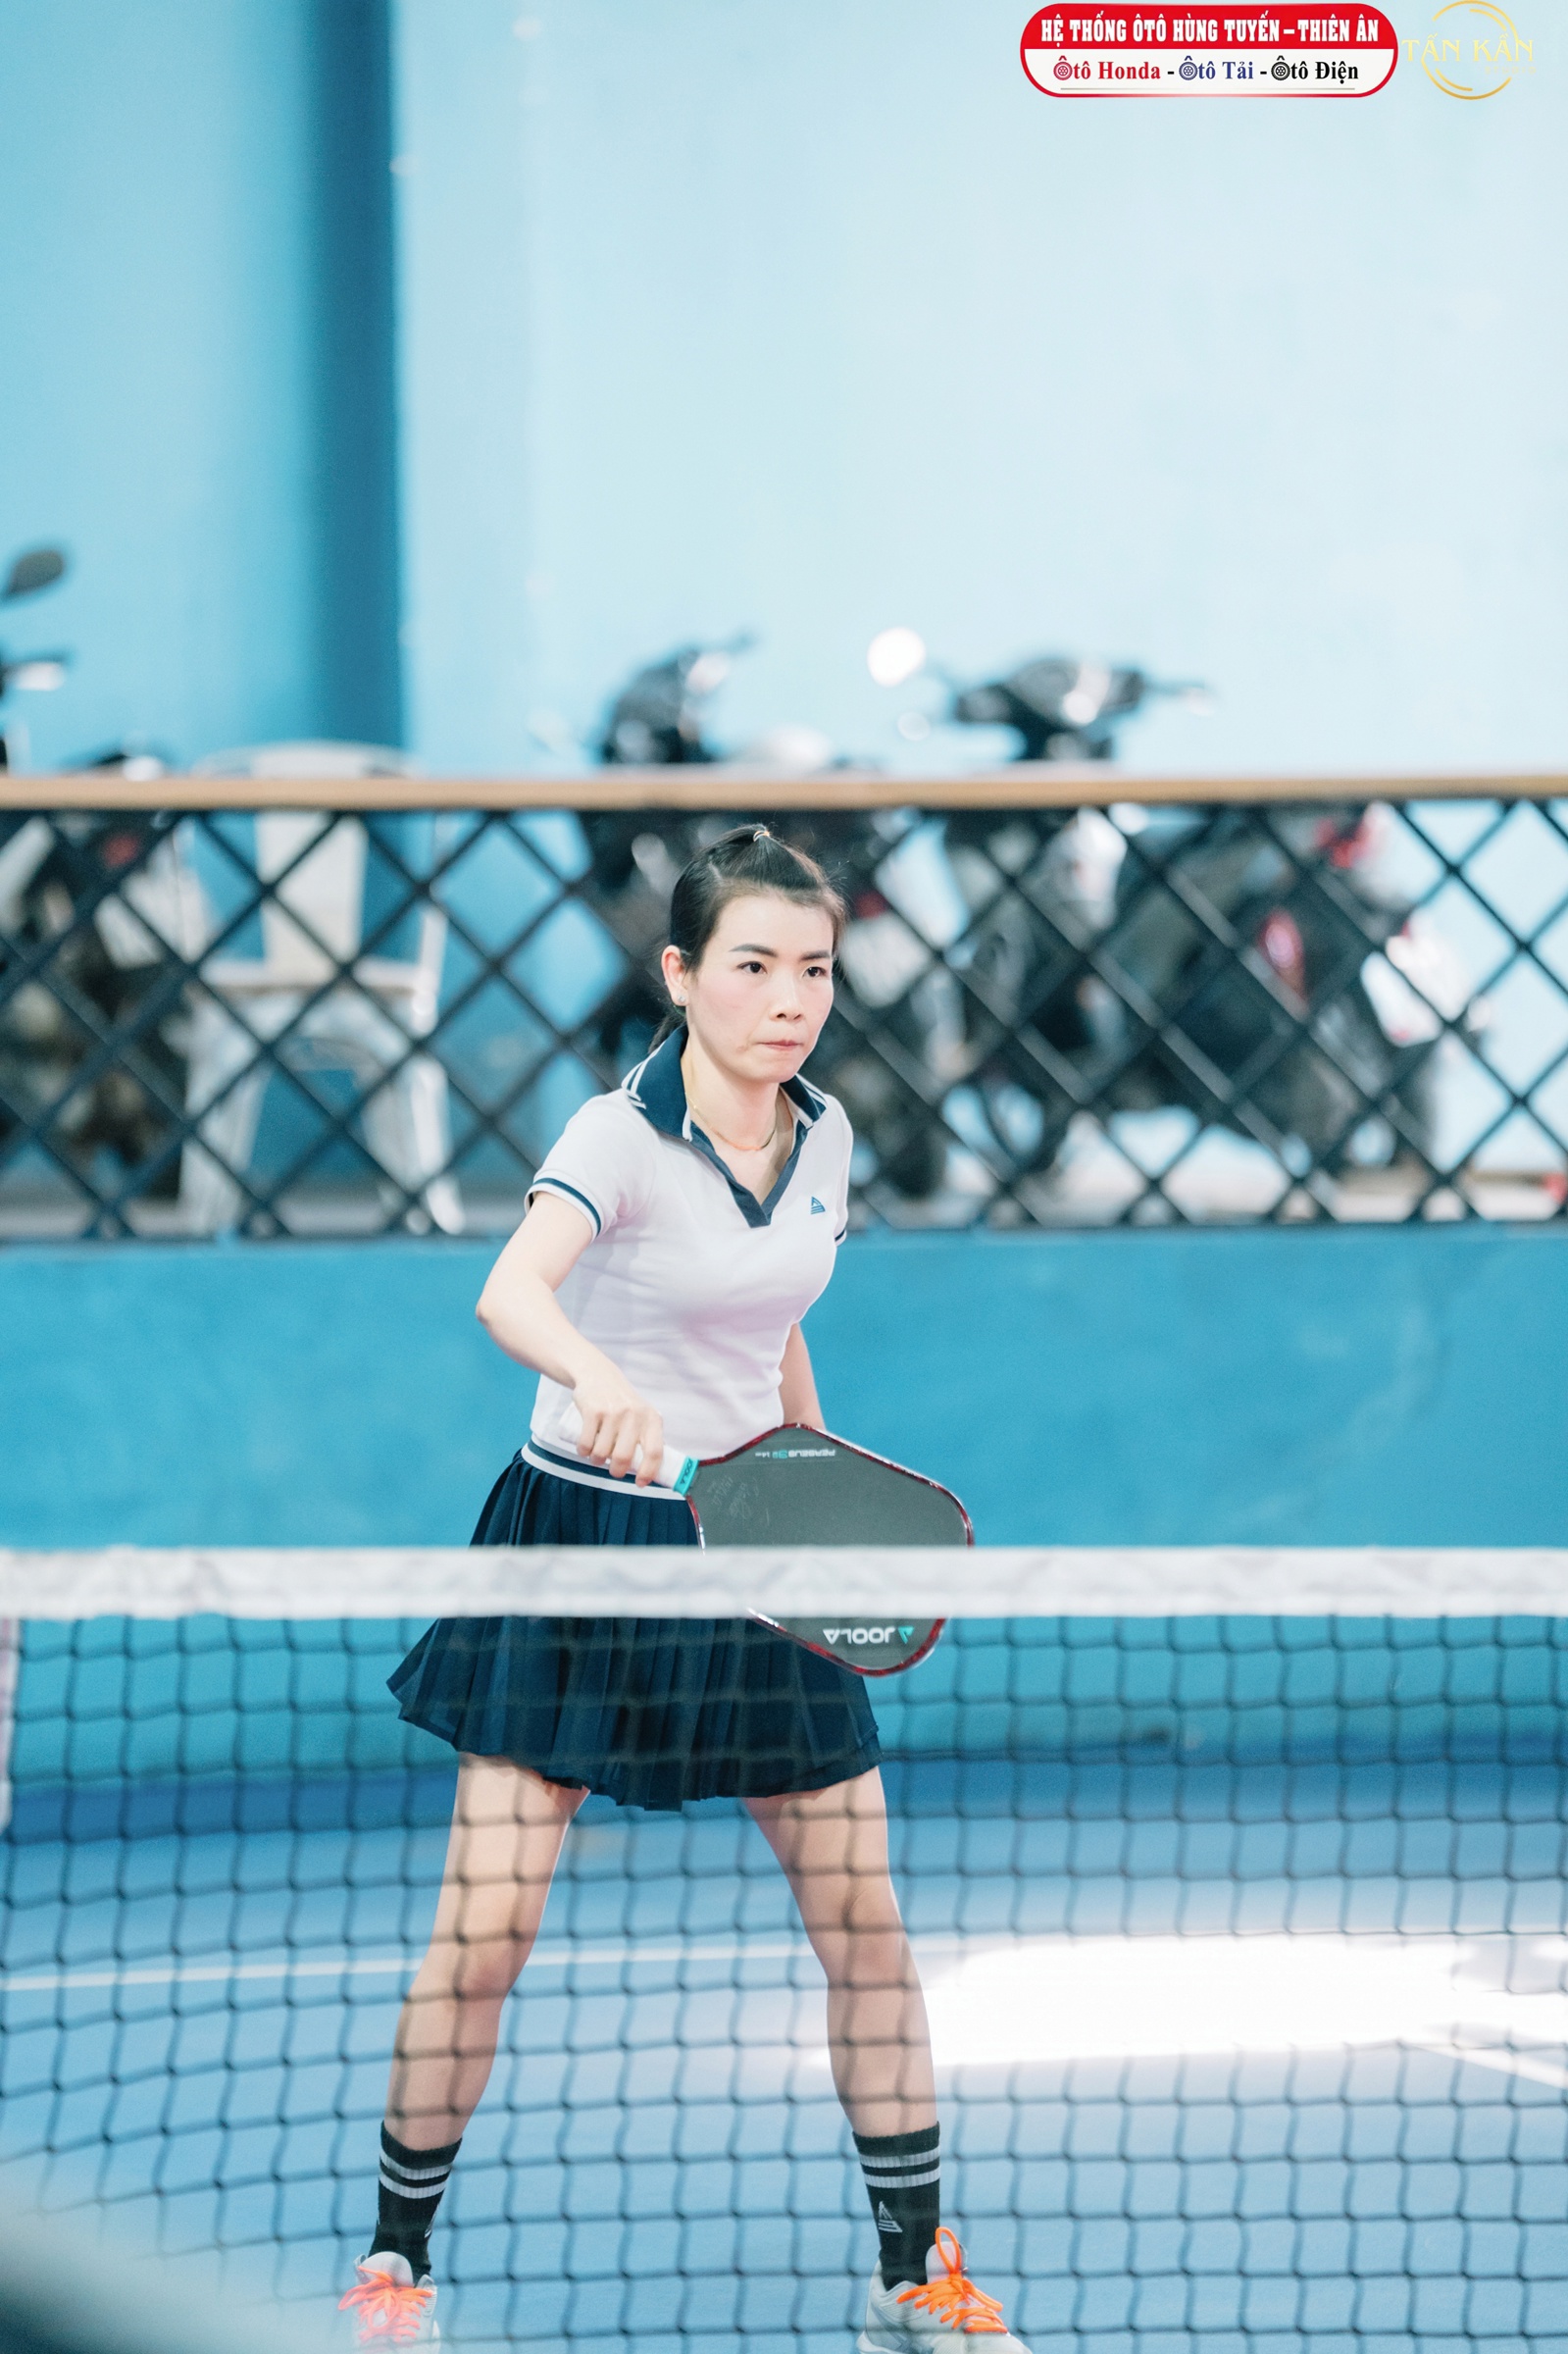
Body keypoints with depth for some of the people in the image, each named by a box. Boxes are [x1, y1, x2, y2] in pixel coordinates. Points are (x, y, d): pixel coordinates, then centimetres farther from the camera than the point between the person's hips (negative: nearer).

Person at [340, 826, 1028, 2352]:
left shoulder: (823, 1140, 3)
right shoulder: (620, 1138, -17)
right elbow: (509, 1292, -36)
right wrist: (600, 1380, -56)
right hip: (583, 1543, -5)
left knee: (865, 1923, 3)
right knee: (486, 1932, -7)